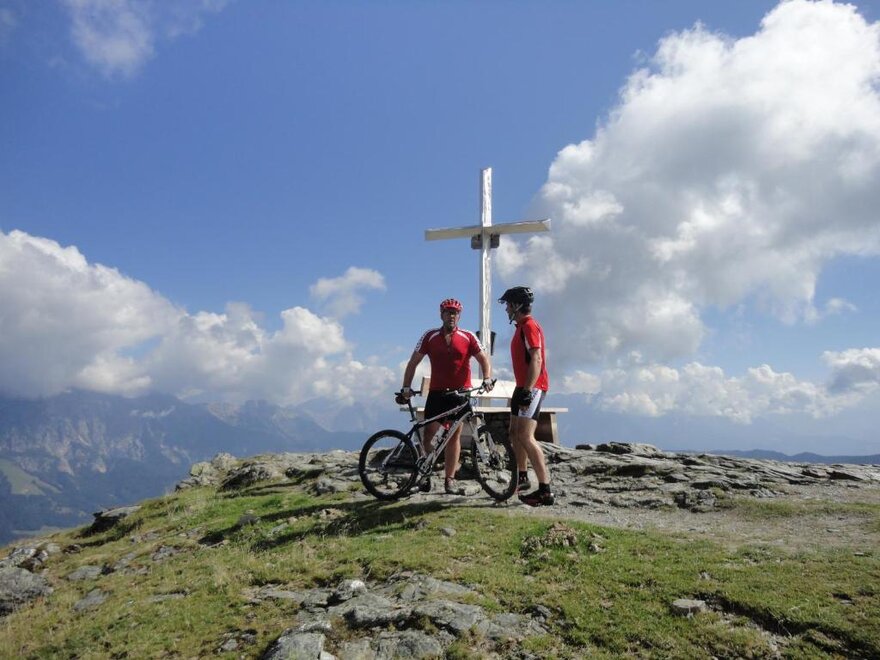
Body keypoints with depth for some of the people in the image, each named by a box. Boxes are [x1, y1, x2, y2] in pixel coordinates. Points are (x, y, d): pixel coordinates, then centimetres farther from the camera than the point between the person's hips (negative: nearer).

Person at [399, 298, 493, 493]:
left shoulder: (468, 337, 0)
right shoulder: (430, 337, 1)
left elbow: (483, 359, 0)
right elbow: (413, 362, 2)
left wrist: (487, 378, -18)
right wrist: (406, 387, -6)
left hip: (460, 392, 0)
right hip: (436, 393, 1)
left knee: (454, 435, 2)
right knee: (428, 433, -1)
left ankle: (449, 479, 9)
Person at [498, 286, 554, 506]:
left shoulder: (529, 326, -13)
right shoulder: (521, 327, 19)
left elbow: (536, 360, -23)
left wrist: (527, 390, -29)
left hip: (532, 387, -11)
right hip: (523, 386, 11)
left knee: (525, 436, -18)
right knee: (515, 432, 18)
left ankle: (545, 490, -17)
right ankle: (522, 478, 33)